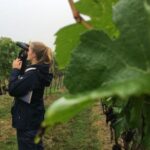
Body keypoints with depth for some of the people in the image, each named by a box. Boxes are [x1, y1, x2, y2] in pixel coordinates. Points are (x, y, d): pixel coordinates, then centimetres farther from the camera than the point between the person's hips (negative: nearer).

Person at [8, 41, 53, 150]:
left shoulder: (33, 73, -24)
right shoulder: (39, 71, 5)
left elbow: (13, 90, -28)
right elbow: (23, 83, 17)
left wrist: (15, 70, -17)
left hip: (28, 120, -9)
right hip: (34, 118, 9)